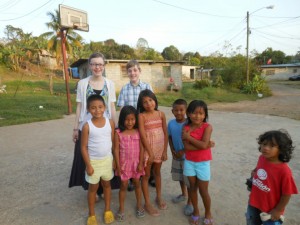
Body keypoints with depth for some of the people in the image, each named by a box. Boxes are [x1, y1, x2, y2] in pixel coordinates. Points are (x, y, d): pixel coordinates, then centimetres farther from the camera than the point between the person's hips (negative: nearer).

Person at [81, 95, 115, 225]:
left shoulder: (110, 123, -8)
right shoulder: (87, 126, -15)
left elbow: (113, 142, 0)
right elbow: (84, 147, -10)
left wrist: (115, 159, 2)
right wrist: (88, 165, -11)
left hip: (107, 159, 2)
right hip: (93, 161, -2)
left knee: (107, 184, 19)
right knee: (93, 187, 14)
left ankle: (107, 210, 39)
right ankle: (91, 214, 34)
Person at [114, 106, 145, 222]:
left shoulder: (138, 131, -7)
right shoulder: (118, 133, -11)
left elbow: (141, 148, -5)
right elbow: (116, 149, -9)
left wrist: (141, 163, -7)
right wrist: (118, 165, -9)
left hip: (136, 163, 1)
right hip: (124, 163, -1)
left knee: (137, 183, 17)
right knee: (124, 185, 11)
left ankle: (139, 205, 37)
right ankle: (121, 209, 29)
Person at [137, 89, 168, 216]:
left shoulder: (161, 114, -2)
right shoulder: (141, 116, -13)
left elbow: (165, 133, 0)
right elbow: (143, 136, -16)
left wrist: (165, 151, -2)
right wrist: (150, 153, -16)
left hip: (160, 149, 4)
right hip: (147, 150, -3)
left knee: (157, 172, 21)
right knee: (146, 175, 9)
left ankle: (159, 197, 40)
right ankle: (147, 203, 24)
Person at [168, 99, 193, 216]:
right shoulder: (171, 123, -5)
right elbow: (170, 138, 5)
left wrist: (183, 151, -17)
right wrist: (172, 150, -6)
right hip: (176, 155, 5)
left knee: (189, 180, 4)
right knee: (180, 177, 22)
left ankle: (190, 203, 22)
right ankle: (183, 194, 45)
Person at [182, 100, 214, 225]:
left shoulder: (207, 127, -13)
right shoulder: (186, 128, -6)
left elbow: (203, 144, -25)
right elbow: (187, 147, -16)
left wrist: (189, 137, -17)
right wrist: (206, 145, -19)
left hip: (203, 163, -2)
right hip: (189, 162, 3)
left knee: (203, 190, 7)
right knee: (193, 188, 16)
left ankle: (208, 213, 33)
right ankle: (196, 212, 37)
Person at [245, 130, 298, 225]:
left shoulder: (284, 170, -29)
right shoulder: (261, 158, -12)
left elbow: (287, 194, -19)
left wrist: (278, 211, -11)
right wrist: (254, 172, -6)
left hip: (271, 210, -5)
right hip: (254, 203, 5)